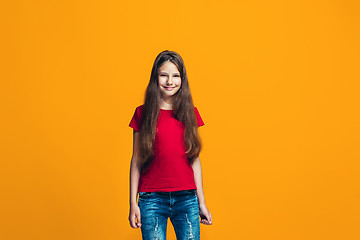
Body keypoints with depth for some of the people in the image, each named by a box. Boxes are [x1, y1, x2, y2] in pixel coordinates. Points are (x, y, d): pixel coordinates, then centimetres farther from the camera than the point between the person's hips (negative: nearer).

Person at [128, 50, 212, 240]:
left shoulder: (190, 113, 8)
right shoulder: (143, 114, 2)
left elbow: (195, 160, 9)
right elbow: (136, 160, 3)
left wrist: (202, 203, 8)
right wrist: (133, 203, 0)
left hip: (186, 198, 2)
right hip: (152, 199, -2)